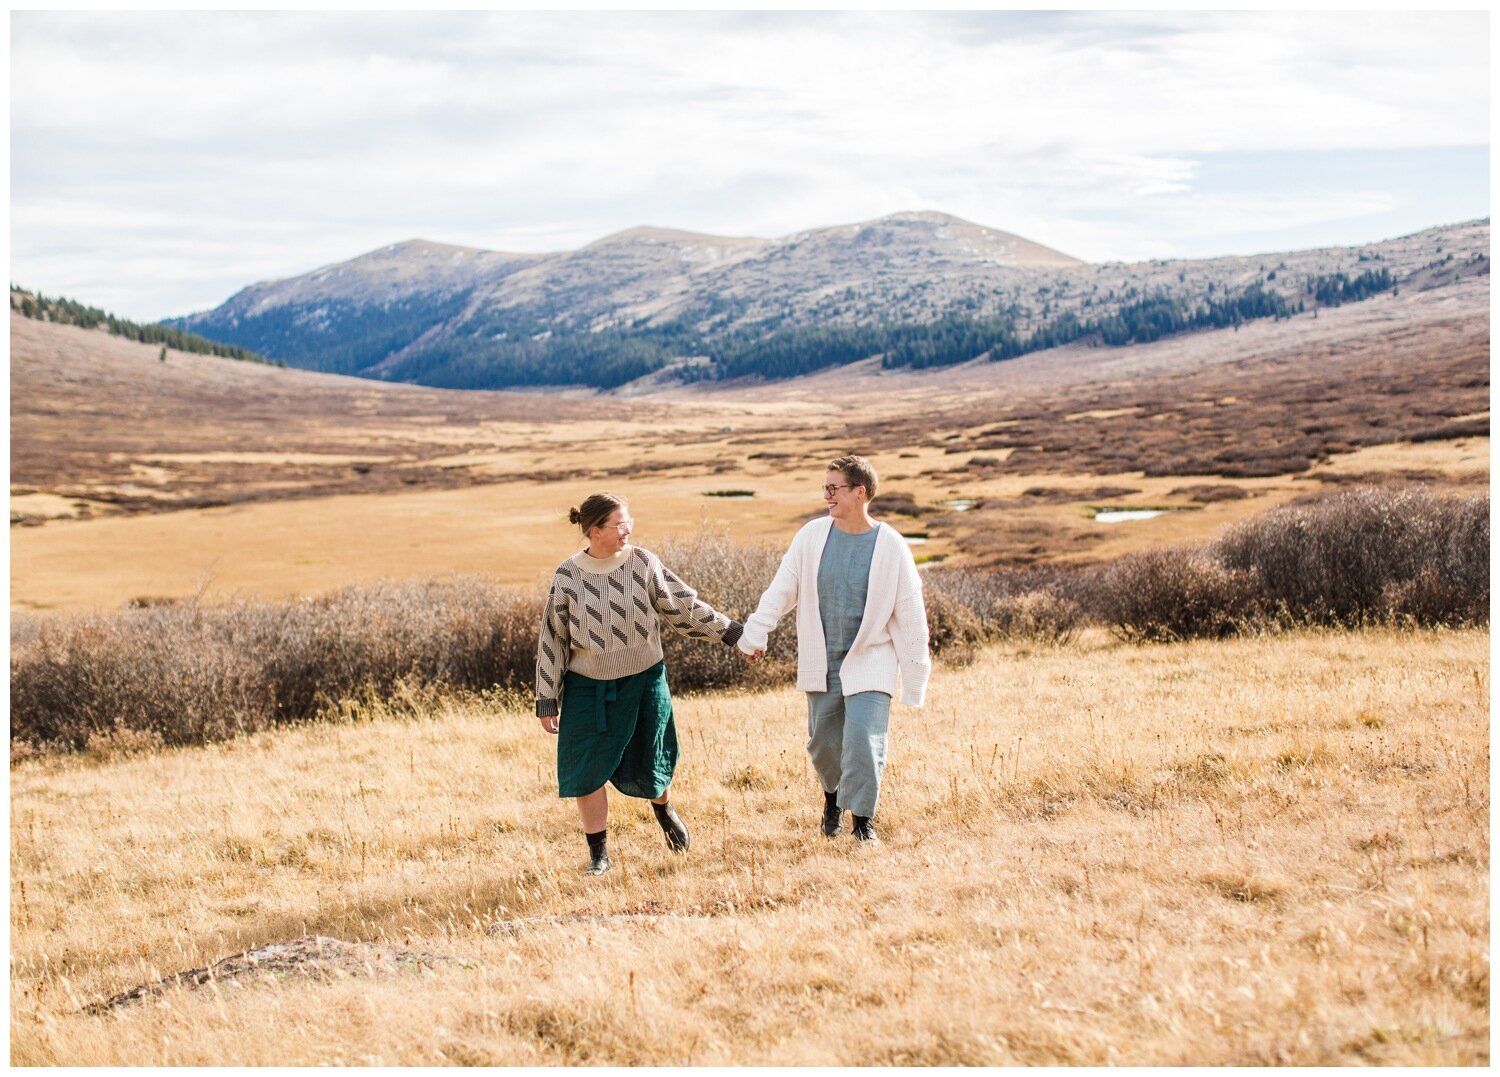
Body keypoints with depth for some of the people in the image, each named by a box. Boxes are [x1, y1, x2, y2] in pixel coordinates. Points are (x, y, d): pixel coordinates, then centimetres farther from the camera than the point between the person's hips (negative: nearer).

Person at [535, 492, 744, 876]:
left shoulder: (642, 563, -9)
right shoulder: (567, 576, -9)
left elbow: (684, 606, 1)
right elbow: (551, 640, -3)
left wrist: (733, 632, -1)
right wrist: (547, 702, -2)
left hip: (643, 683, 0)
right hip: (588, 689, 0)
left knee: (645, 767, 10)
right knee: (588, 771, -2)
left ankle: (663, 808, 45)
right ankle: (598, 854, 14)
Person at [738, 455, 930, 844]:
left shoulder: (890, 547, -11)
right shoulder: (812, 536, -4)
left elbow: (910, 616, -6)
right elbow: (781, 590, -2)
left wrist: (915, 679, -5)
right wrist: (755, 634, -12)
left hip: (870, 663, -3)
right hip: (821, 664, 3)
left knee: (864, 742, -12)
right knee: (823, 743, 12)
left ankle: (863, 820, 6)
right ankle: (833, 796, 42)